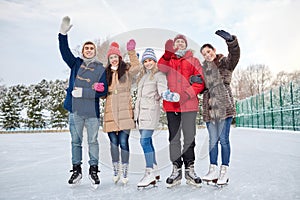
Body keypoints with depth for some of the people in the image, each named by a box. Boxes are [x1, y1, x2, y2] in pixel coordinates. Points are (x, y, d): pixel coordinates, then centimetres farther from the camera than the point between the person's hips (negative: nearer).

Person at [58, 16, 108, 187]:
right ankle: (76, 170, 20)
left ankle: (94, 170, 18)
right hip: (75, 110, 2)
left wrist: (83, 92, -13)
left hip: (93, 111, -2)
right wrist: (63, 34, -15)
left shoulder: (100, 69, 3)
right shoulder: (76, 63, 11)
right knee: (76, 141, 9)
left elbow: (103, 91, -5)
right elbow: (65, 51, -1)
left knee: (93, 141, 6)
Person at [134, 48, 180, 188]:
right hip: (140, 110, 8)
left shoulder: (159, 75, -2)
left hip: (151, 110, -8)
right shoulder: (142, 75, 21)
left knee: (144, 141, -16)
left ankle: (150, 174, -11)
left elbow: (162, 90, -17)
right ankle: (155, 171, 19)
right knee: (147, 141, 9)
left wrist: (169, 95, -35)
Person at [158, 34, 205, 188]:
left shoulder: (193, 61, 11)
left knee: (189, 138, 2)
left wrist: (188, 93, -13)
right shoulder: (168, 60, 16)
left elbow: (200, 82, 2)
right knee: (174, 138, 5)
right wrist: (168, 53, -21)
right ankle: (176, 170, 12)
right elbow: (161, 69, -7)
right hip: (171, 105, 2)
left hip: (189, 105, -1)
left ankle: (190, 169, 13)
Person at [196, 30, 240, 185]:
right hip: (209, 107, 5)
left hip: (224, 105, -5)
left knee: (223, 139, -4)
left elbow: (235, 55, -19)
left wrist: (230, 40, -36)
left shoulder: (225, 62, 4)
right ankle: (213, 170, 14)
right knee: (213, 139, 7)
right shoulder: (204, 68, 20)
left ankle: (224, 171, 5)